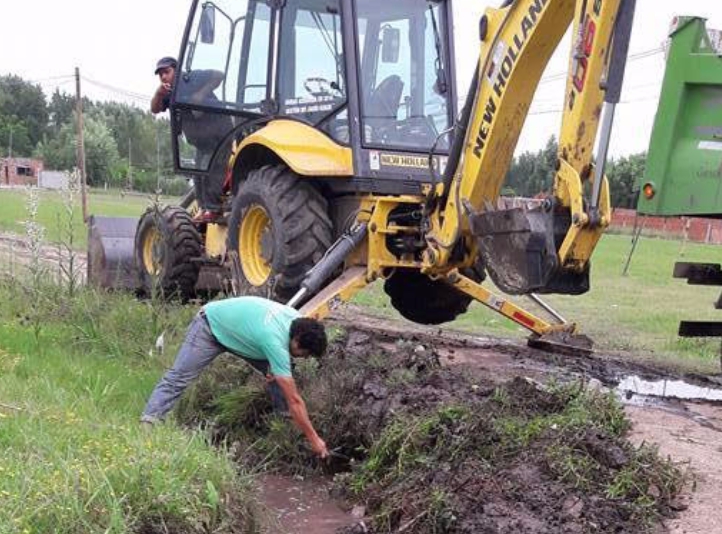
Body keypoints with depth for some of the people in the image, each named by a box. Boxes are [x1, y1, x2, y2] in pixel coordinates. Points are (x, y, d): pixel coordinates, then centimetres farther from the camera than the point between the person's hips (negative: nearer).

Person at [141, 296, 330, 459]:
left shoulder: (297, 320, -19)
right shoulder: (275, 342, -41)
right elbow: (294, 400, -38)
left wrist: (275, 366, -8)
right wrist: (314, 439, -34)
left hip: (239, 327, 8)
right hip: (211, 325, -8)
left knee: (279, 376, -2)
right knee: (179, 376, -16)